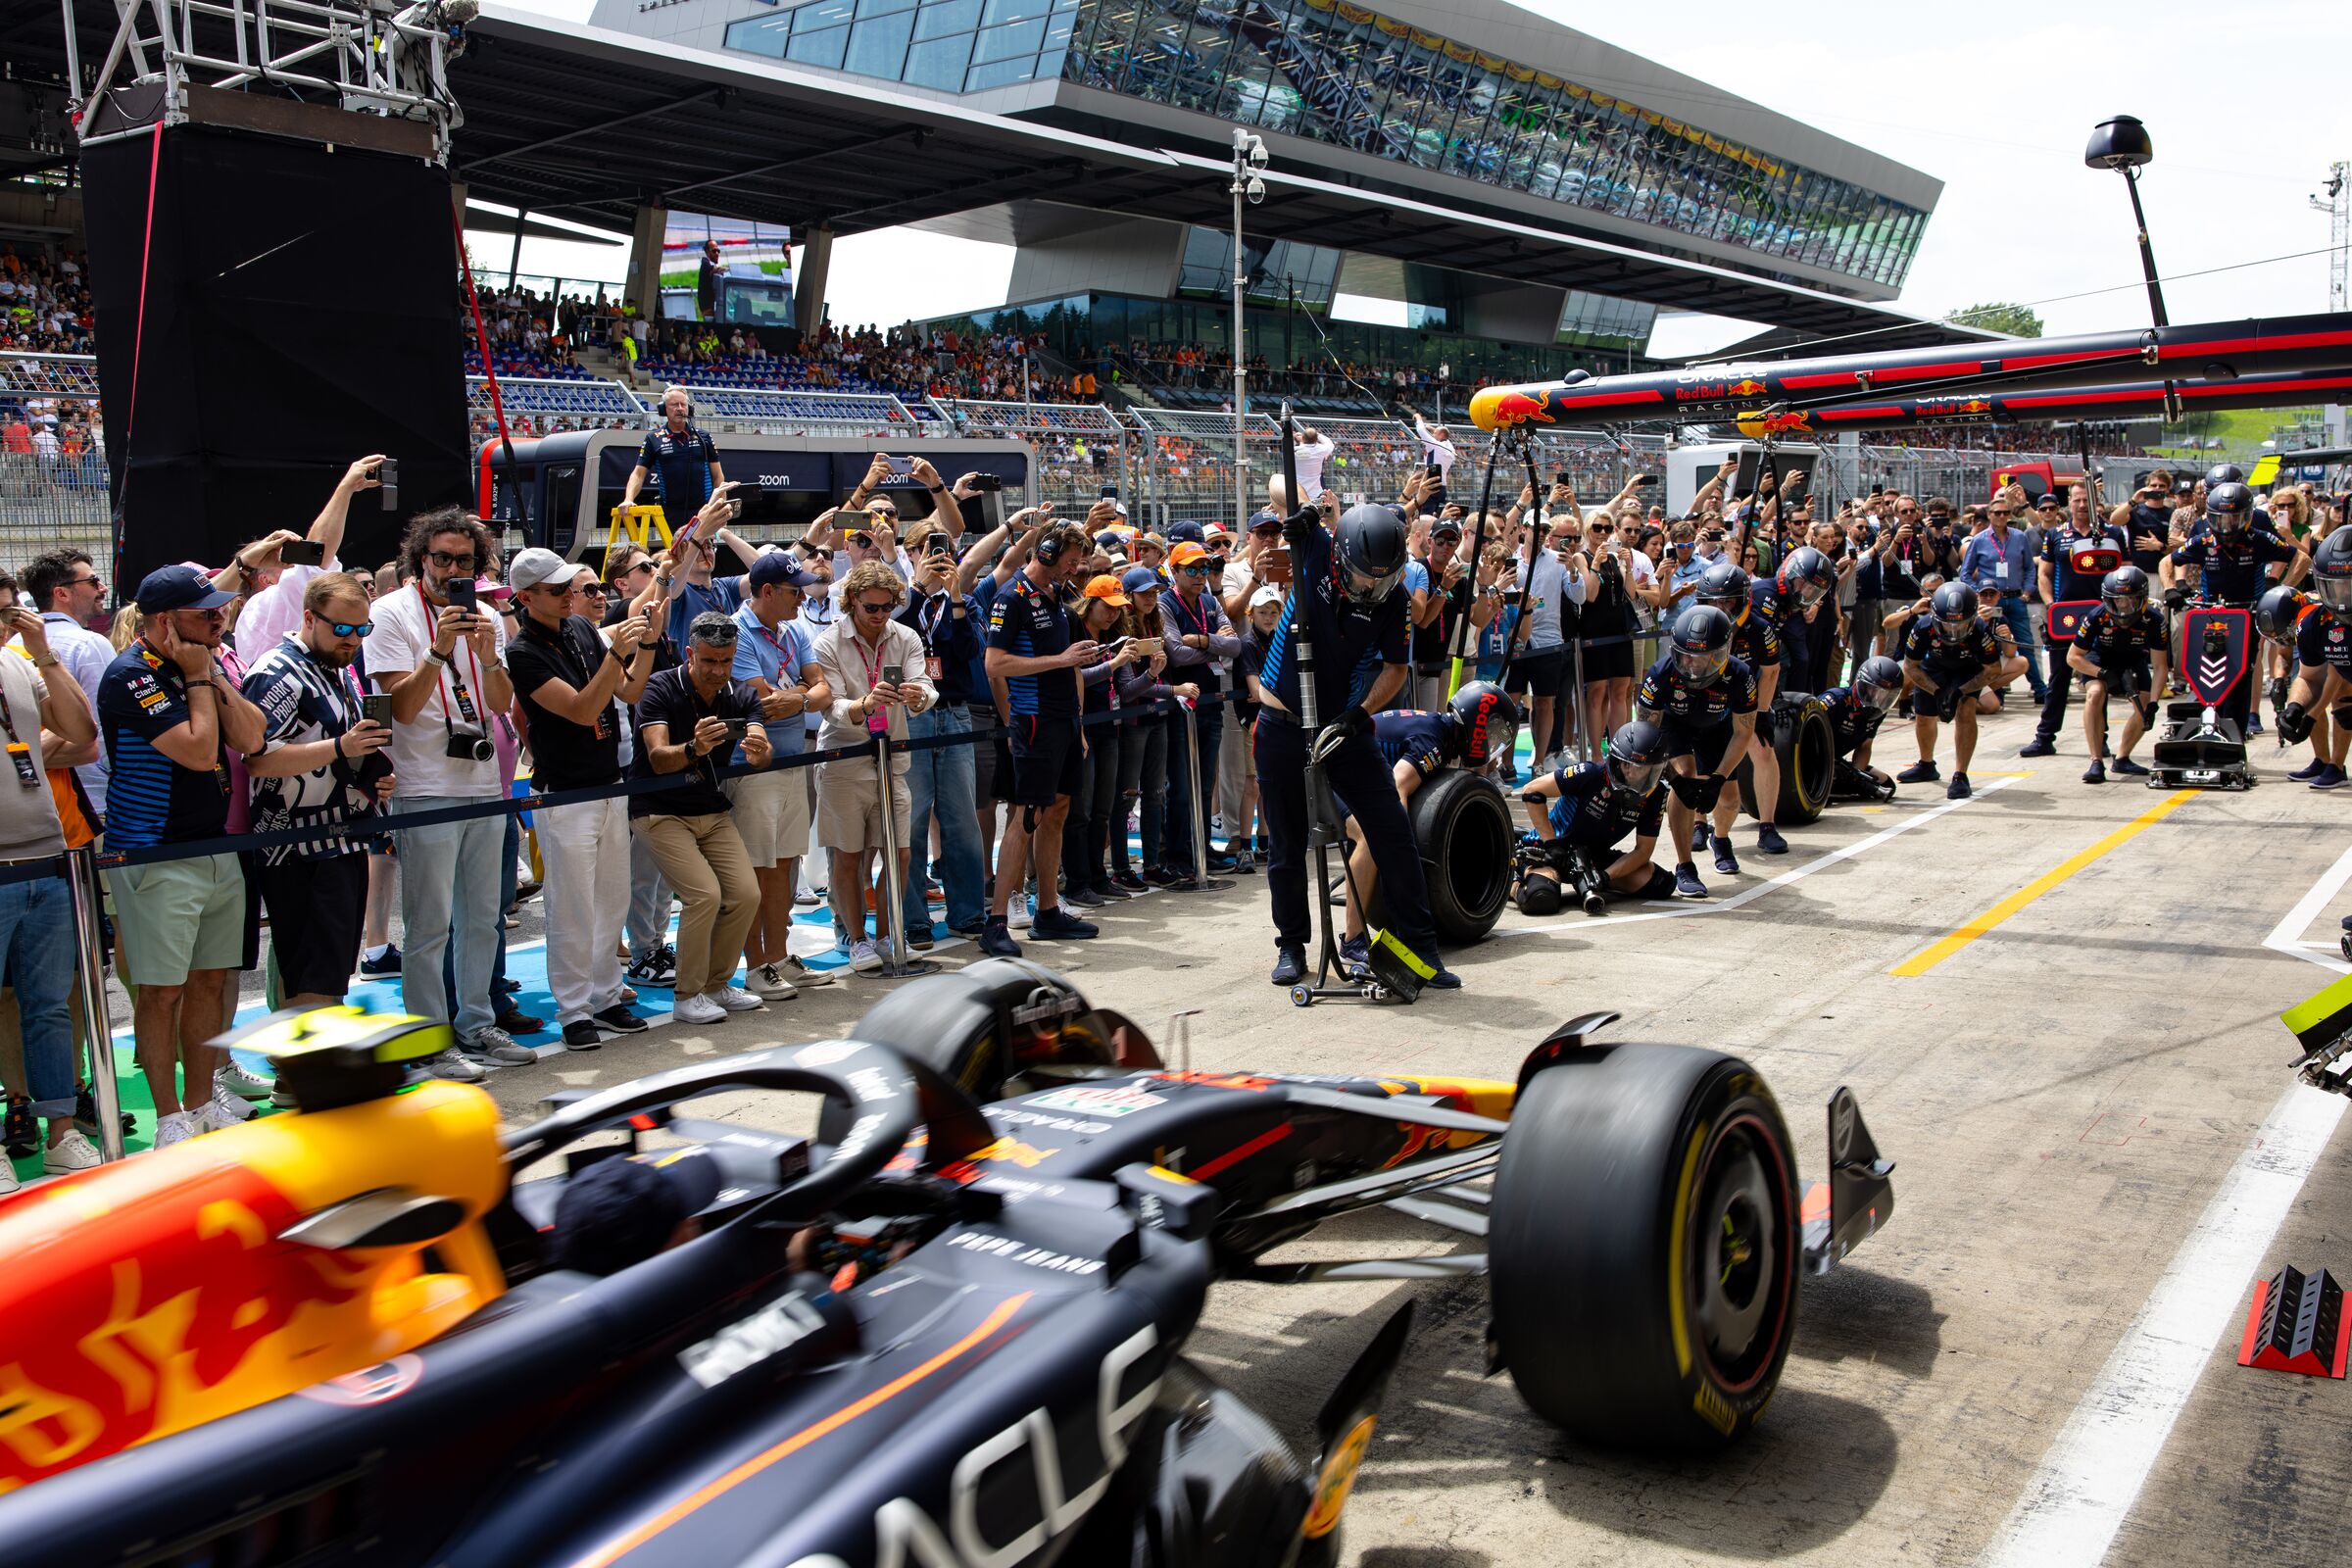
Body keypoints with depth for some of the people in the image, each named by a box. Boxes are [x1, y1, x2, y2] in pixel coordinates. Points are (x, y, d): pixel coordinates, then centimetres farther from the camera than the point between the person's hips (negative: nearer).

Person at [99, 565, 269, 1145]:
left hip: (217, 848, 8)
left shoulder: (205, 664, 12)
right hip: (155, 857, -8)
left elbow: (249, 738, 3)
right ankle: (171, 1117, 5)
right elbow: (199, 750, -19)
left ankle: (202, 1102, 22)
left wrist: (215, 676, -4)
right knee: (161, 989, -3)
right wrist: (197, 679, -10)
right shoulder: (133, 675, -13)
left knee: (210, 980, 12)